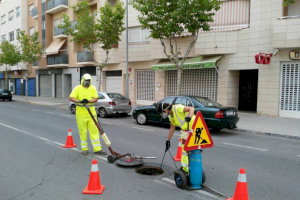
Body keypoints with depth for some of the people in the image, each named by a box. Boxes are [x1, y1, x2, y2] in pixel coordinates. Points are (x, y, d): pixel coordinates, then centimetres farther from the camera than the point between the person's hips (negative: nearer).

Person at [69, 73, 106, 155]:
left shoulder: (93, 88, 6)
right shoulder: (77, 88, -1)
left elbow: (96, 99, -3)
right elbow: (71, 98, -12)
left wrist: (88, 101, -22)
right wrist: (79, 101, -29)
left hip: (91, 113, 2)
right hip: (81, 113, -2)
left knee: (94, 130, 2)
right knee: (83, 131, 5)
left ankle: (97, 149, 8)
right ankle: (84, 148, 19)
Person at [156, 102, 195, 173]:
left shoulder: (177, 108, -22)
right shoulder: (170, 115, 6)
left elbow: (192, 108, -31)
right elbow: (172, 128, 15)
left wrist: (189, 117, -50)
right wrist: (168, 140, 17)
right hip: (185, 130, 9)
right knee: (184, 149, 15)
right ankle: (185, 168, 27)